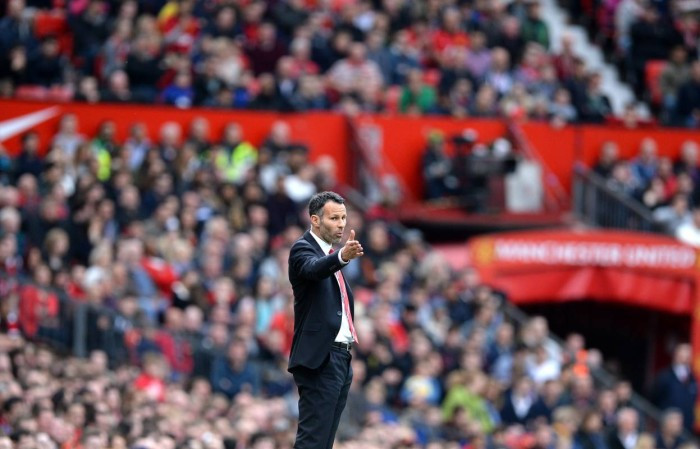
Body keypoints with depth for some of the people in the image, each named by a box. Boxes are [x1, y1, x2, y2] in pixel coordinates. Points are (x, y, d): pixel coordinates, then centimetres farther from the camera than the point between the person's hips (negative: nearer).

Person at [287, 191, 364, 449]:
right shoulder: (303, 249, -8)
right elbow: (313, 269, -32)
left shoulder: (329, 254, 20)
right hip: (319, 360, -9)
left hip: (340, 356, 9)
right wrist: (342, 257, -50)